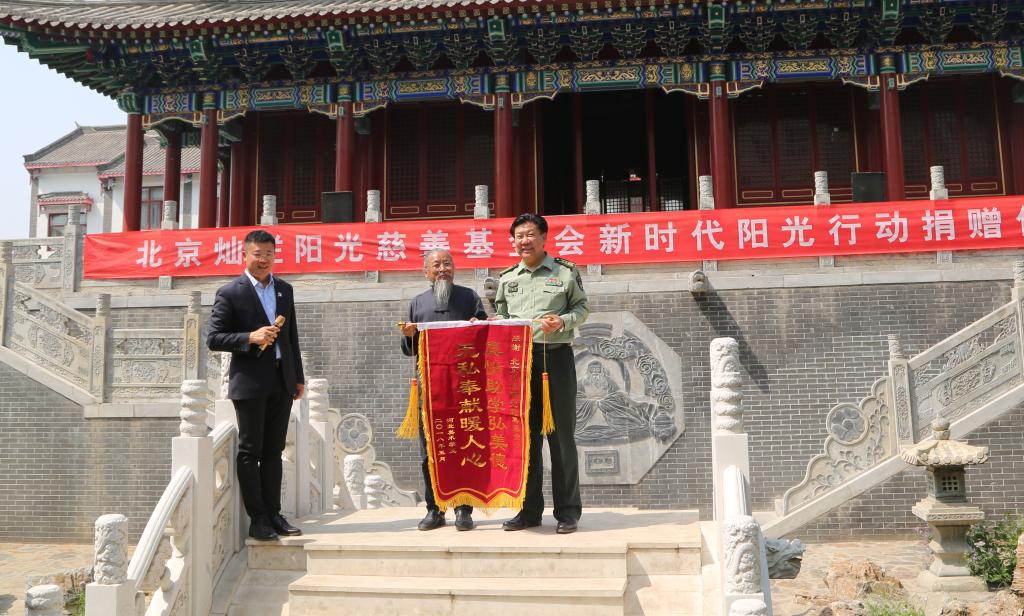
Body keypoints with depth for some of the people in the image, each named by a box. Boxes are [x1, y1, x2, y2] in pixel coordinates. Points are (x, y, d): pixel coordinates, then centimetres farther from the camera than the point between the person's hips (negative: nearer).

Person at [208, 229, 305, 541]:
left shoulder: (284, 289, 13)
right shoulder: (230, 293, -4)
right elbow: (214, 339, -6)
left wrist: (298, 377, 15)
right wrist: (251, 338, -20)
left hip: (281, 382, 5)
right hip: (250, 383, -5)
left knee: (273, 451, 10)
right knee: (250, 452, 2)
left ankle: (273, 513, 17)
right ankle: (257, 518, 8)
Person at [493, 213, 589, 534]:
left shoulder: (566, 271, 5)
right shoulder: (506, 278, 15)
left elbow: (582, 307, 6)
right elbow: (501, 316, 18)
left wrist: (562, 321, -12)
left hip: (555, 356, -3)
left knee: (561, 435, -1)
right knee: (525, 435, 7)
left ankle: (567, 511, 8)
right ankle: (529, 510, 16)